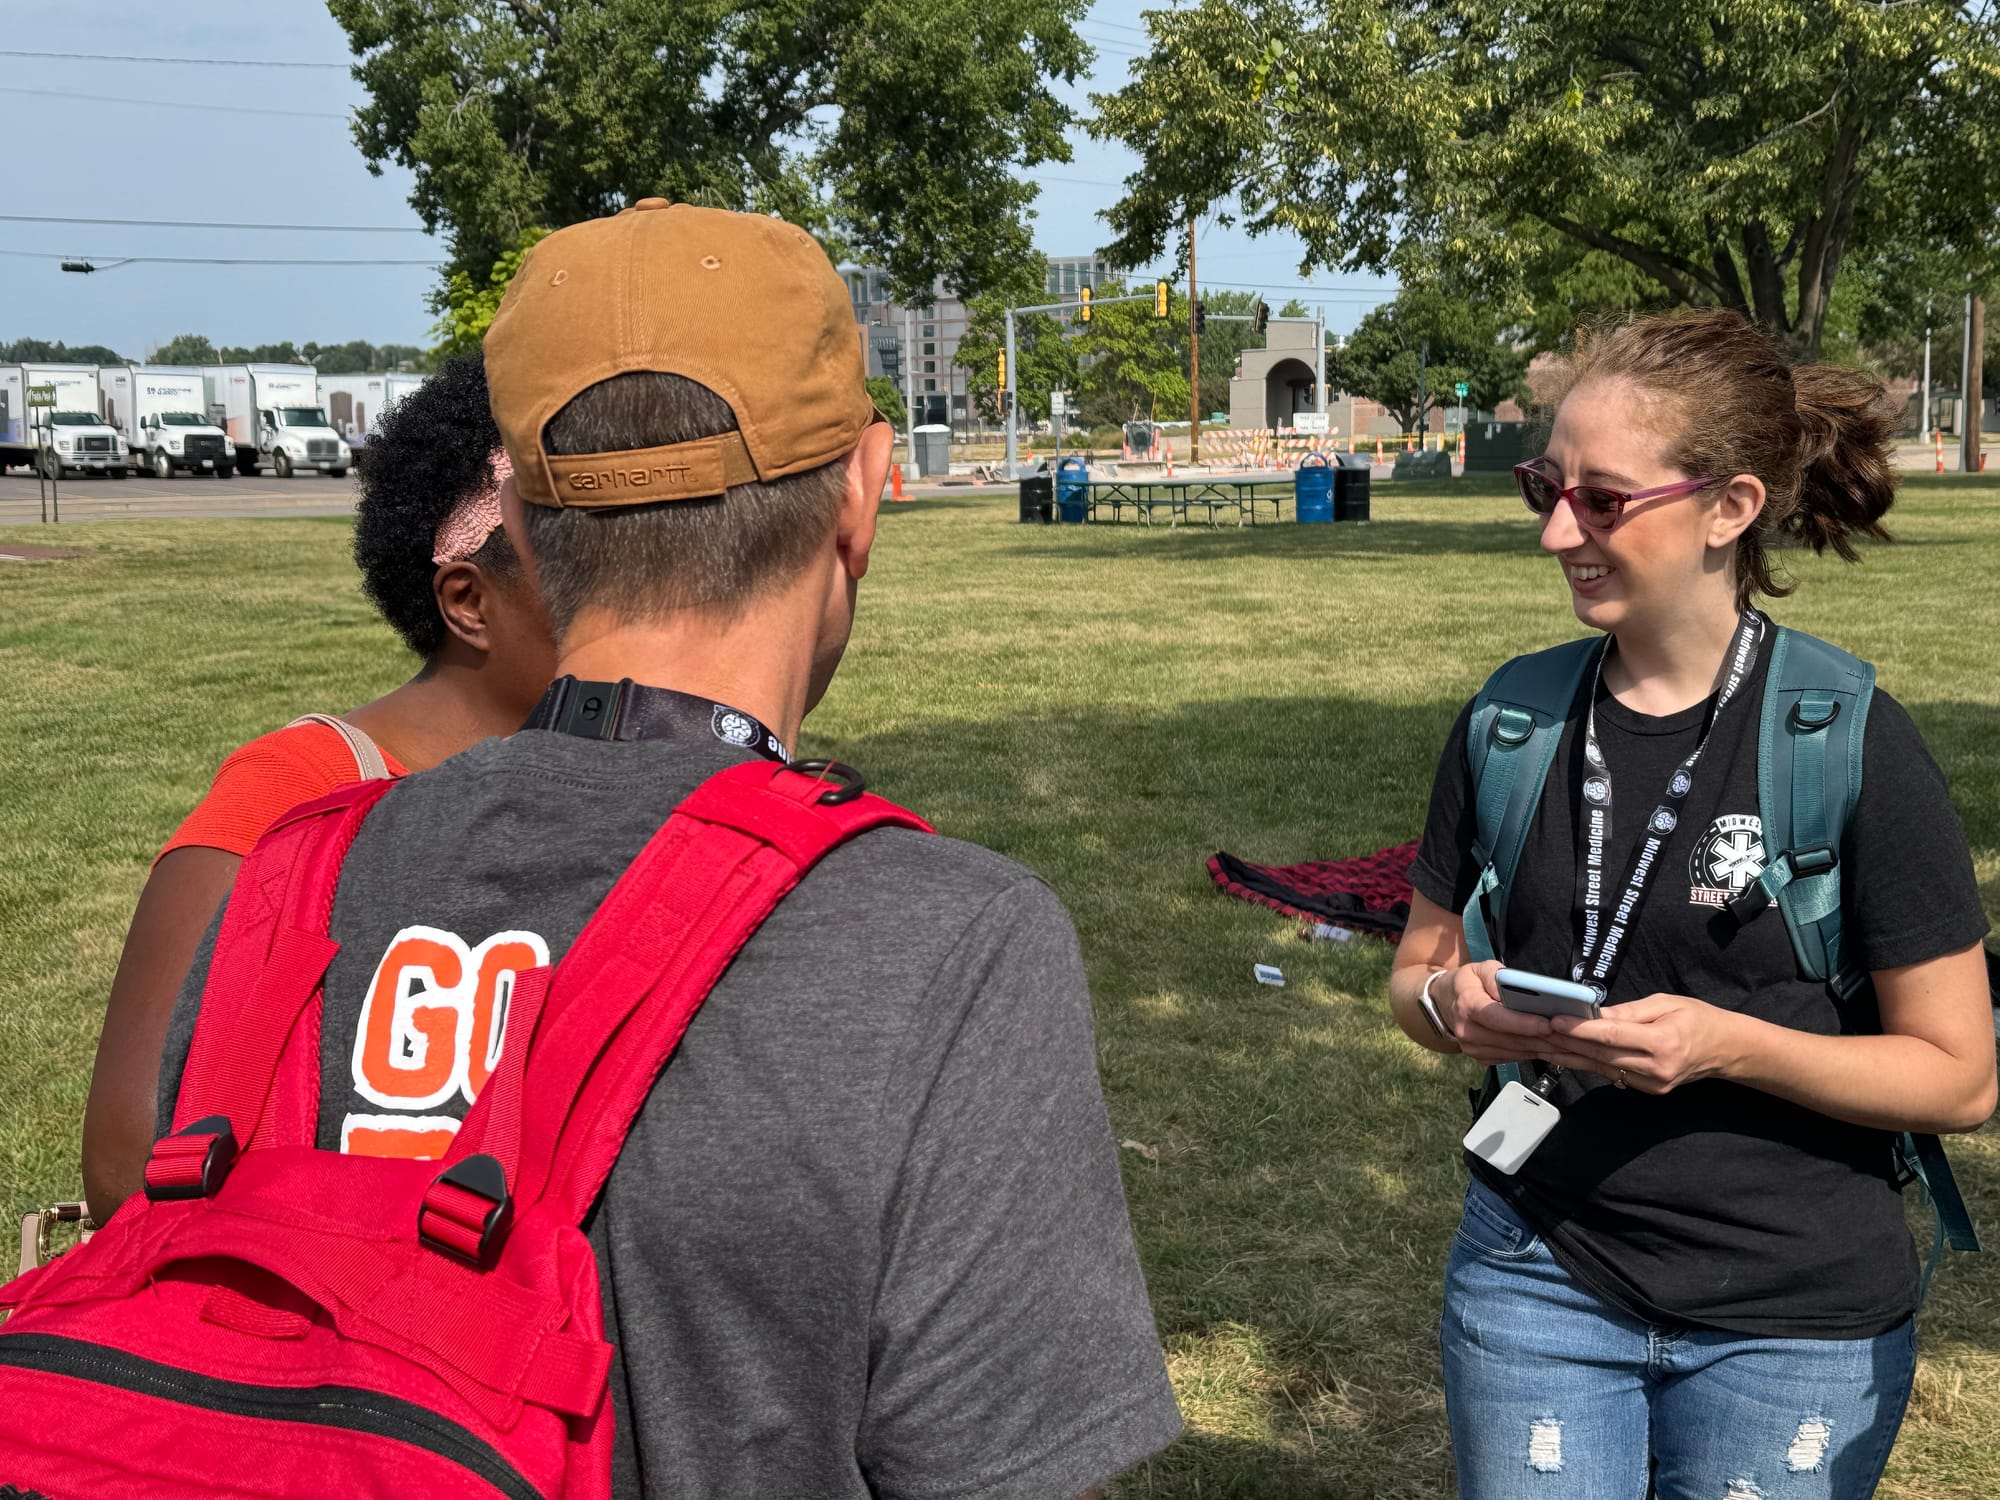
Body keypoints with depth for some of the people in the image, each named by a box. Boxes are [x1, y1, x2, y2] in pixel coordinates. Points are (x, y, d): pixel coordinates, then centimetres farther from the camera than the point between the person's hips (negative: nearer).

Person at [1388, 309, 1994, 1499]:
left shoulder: (1853, 746, -12)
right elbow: (1417, 971, 9)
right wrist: (1454, 1004, -14)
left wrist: (1727, 1044, -23)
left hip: (1795, 1316, -2)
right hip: (1539, 1275, 3)